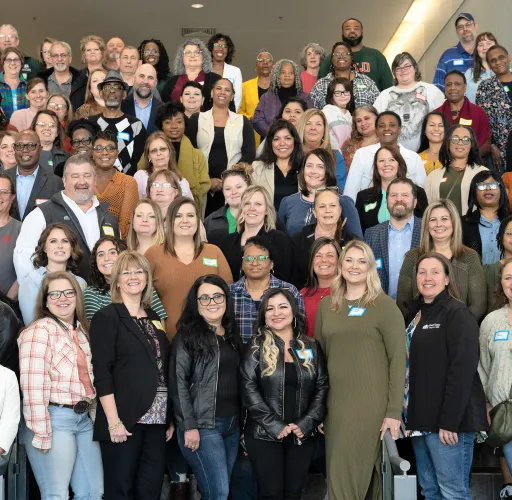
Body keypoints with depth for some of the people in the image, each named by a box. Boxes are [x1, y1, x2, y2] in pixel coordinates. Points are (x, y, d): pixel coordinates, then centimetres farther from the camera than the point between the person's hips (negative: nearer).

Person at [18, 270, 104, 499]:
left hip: (84, 418, 8)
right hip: (54, 419, -8)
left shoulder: (81, 329, 14)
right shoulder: (39, 331, -12)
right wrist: (41, 433, -22)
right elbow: (33, 385, -19)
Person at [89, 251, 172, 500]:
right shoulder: (106, 317, -3)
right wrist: (114, 420, -18)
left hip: (156, 419, 6)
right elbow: (101, 372, -11)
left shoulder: (154, 318, 15)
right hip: (124, 419, -6)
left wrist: (171, 417, 10)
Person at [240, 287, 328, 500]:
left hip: (302, 435, 3)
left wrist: (305, 424, -9)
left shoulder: (311, 347, 7)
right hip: (264, 435, -2)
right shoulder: (256, 348, -1)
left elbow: (323, 387, 4)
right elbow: (248, 389, -8)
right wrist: (275, 425, -15)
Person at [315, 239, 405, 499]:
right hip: (335, 401, 5)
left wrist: (394, 410, -12)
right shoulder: (326, 305, 10)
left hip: (370, 402, -5)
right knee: (336, 474, 9)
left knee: (346, 476, -7)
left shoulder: (385, 305, -4)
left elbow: (398, 359, -7)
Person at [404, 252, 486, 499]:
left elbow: (463, 369, -17)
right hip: (421, 418, 8)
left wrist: (450, 422, -21)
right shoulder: (416, 313, 15)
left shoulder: (457, 313, -9)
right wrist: (408, 415, 13)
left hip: (447, 420, -8)